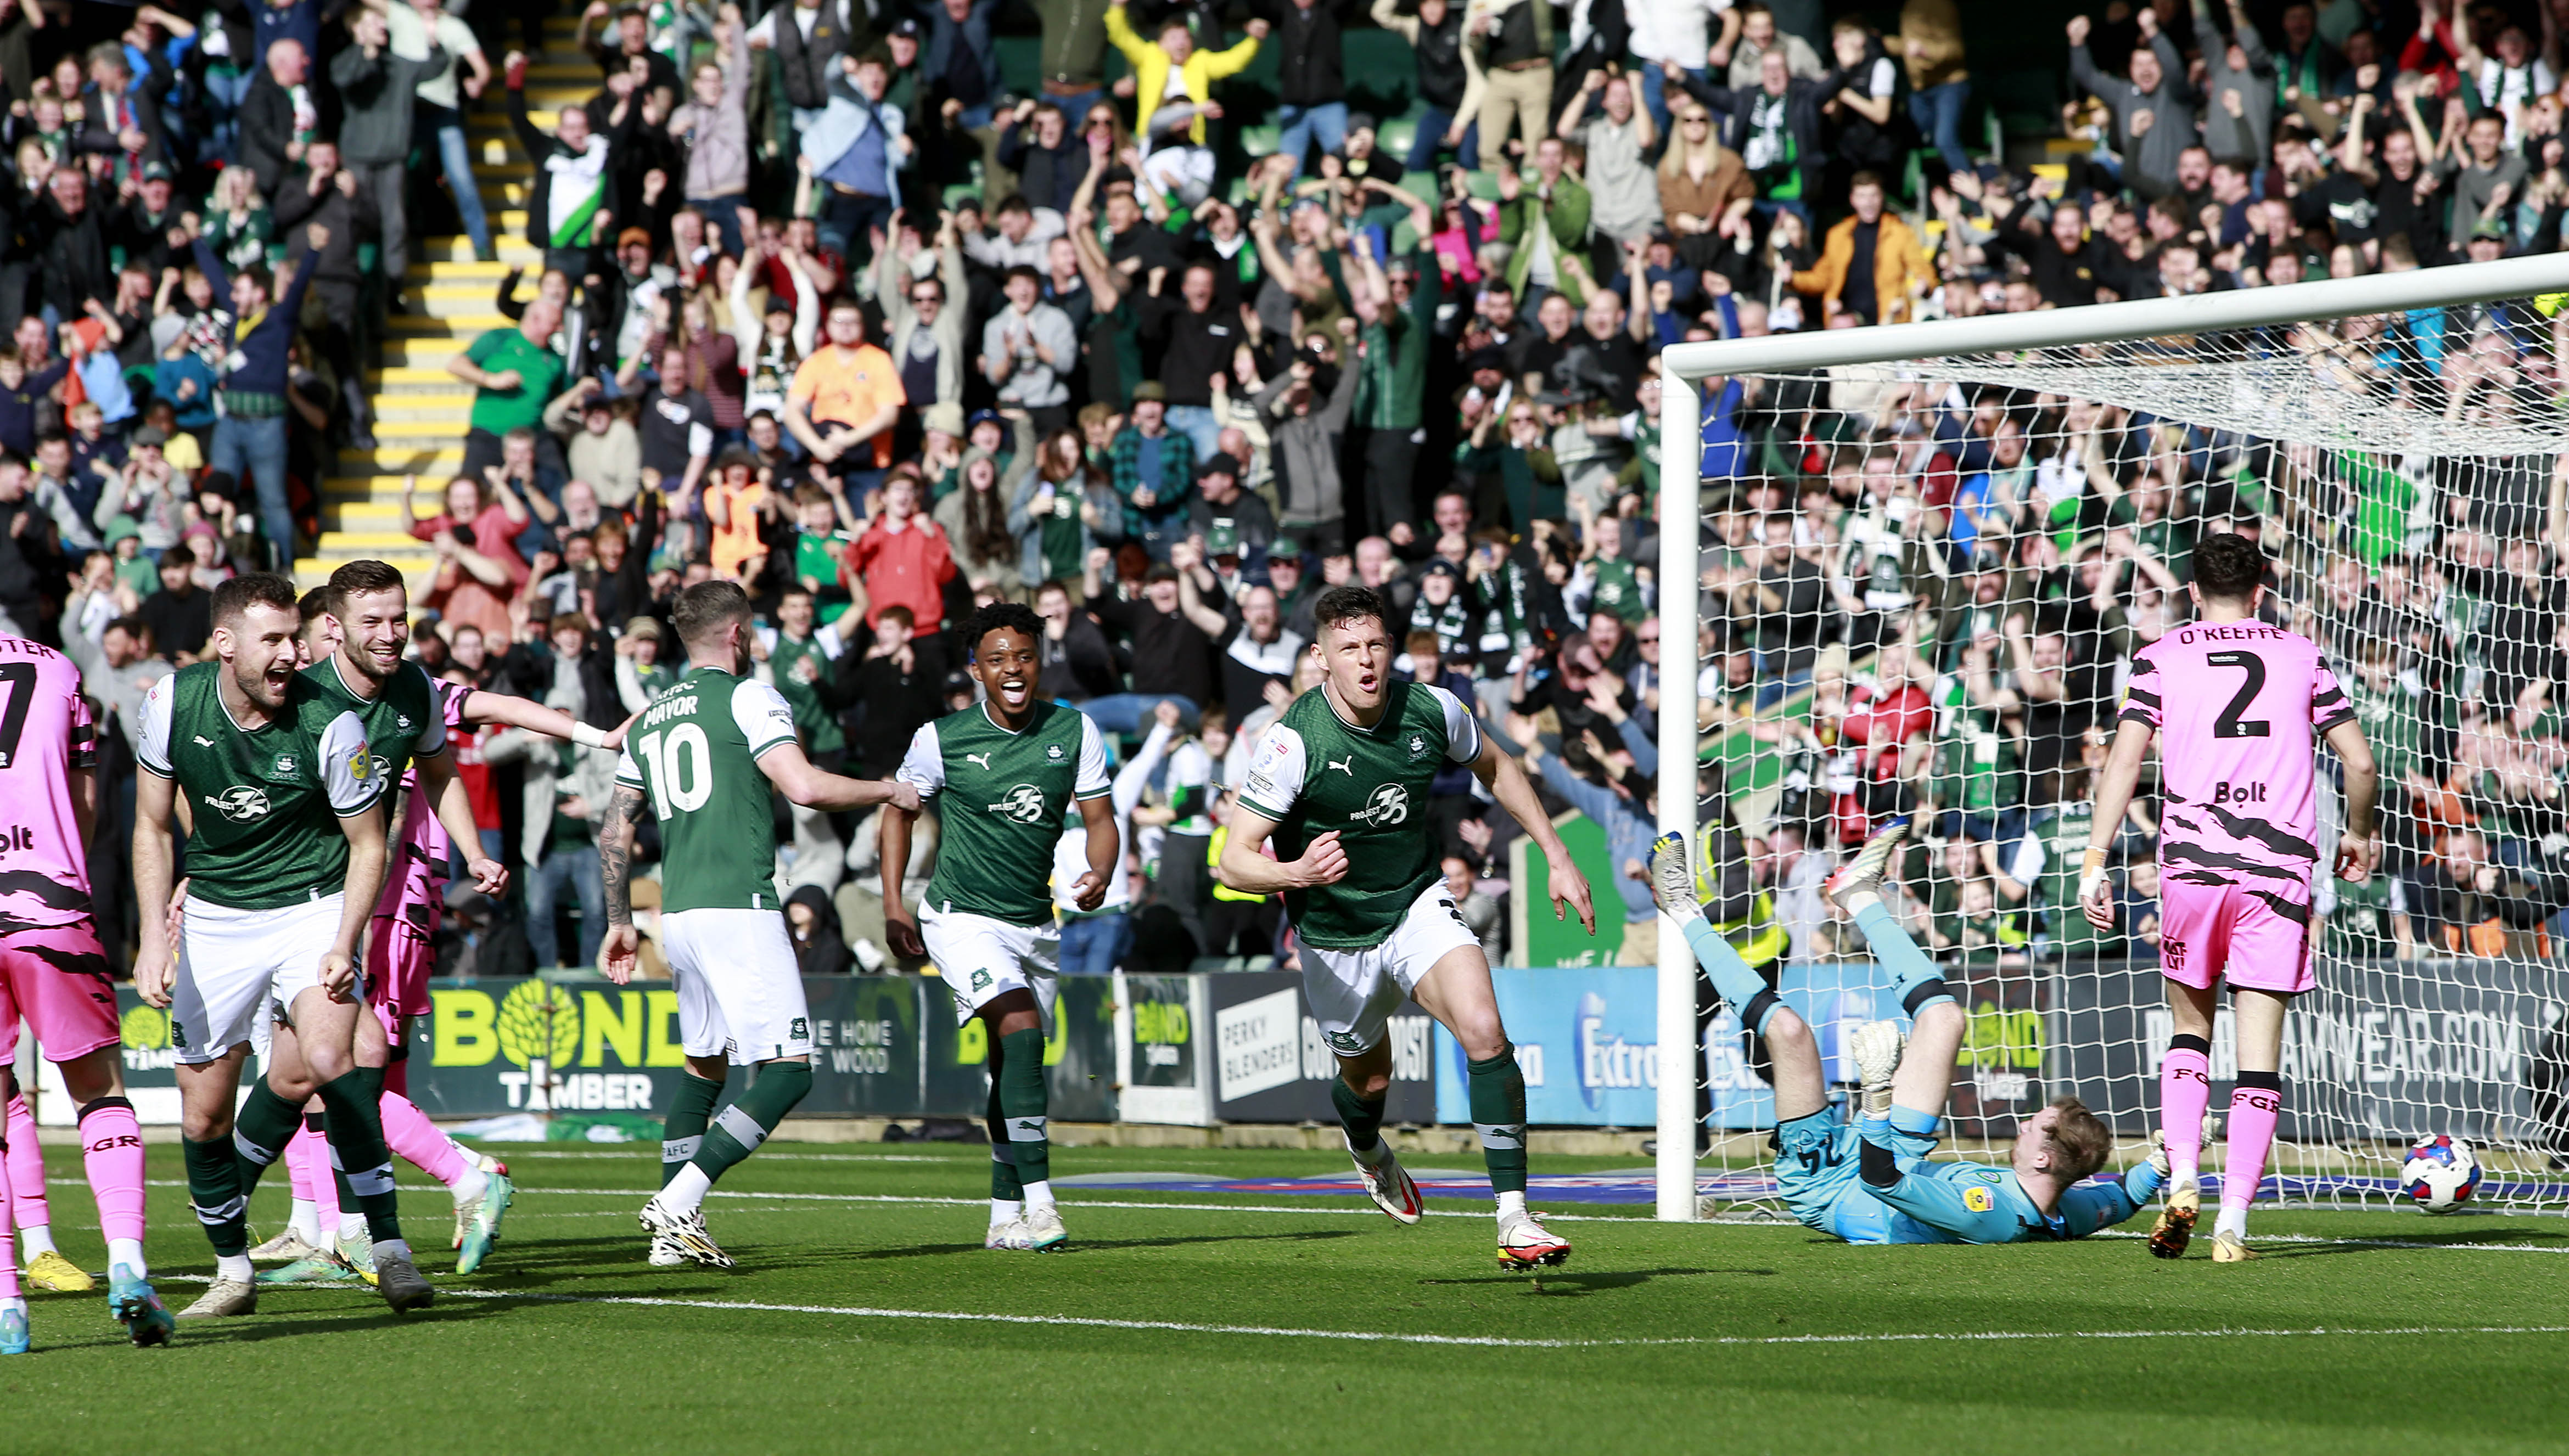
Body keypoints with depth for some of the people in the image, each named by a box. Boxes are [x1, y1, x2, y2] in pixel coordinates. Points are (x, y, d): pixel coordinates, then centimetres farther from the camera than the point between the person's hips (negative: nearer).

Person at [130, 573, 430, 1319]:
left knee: (325, 1056, -29)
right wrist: (154, 936, -5)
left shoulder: (329, 725, -19)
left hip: (313, 907, -3)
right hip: (214, 915, 3)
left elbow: (367, 842, -6)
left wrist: (344, 945, -18)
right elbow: (153, 825, 3)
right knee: (201, 1113, 3)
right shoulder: (172, 704, -11)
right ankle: (232, 1271, 25)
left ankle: (388, 1244, -19)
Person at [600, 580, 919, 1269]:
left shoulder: (649, 720, 18)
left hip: (679, 914, 8)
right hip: (739, 907, -8)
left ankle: (674, 1231, 13)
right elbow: (805, 787, -15)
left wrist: (620, 921, 28)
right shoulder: (749, 699, -4)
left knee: (703, 1064, 19)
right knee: (787, 1069, -8)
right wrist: (889, 791, 1)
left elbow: (614, 829, 20)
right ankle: (679, 1200, -22)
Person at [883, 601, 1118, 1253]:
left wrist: (1100, 875, -20)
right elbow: (900, 810, 5)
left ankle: (1006, 1217, 23)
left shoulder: (1074, 731, -2)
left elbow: (1099, 818, 2)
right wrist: (893, 905, -1)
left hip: (1035, 923, 4)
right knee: (1021, 1027, -24)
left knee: (1012, 1065, 11)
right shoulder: (942, 739, -9)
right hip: (961, 917, -4)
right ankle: (1039, 1203, -28)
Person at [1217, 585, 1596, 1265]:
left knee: (1485, 1032, -21)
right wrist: (1295, 873, -46)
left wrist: (1557, 856, 9)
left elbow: (1493, 767, 10)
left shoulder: (1430, 710, -13)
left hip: (1418, 904, 1)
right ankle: (1366, 1147, 57)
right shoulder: (1295, 742, -25)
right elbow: (1234, 859, -25)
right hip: (1335, 933, -1)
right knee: (1368, 1078, 17)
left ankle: (1514, 1219, -19)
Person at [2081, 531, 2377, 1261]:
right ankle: (2233, 1221, -8)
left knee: (2190, 1029, 19)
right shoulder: (2301, 656, 11)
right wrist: (2358, 833, 29)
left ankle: (2181, 1181, 1)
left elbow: (2124, 760, -4)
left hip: (2192, 864, 0)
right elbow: (2361, 763, 10)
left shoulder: (2160, 659, 8)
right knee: (2260, 1055, 1)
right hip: (2281, 866, 0)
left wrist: (2095, 863, -6)